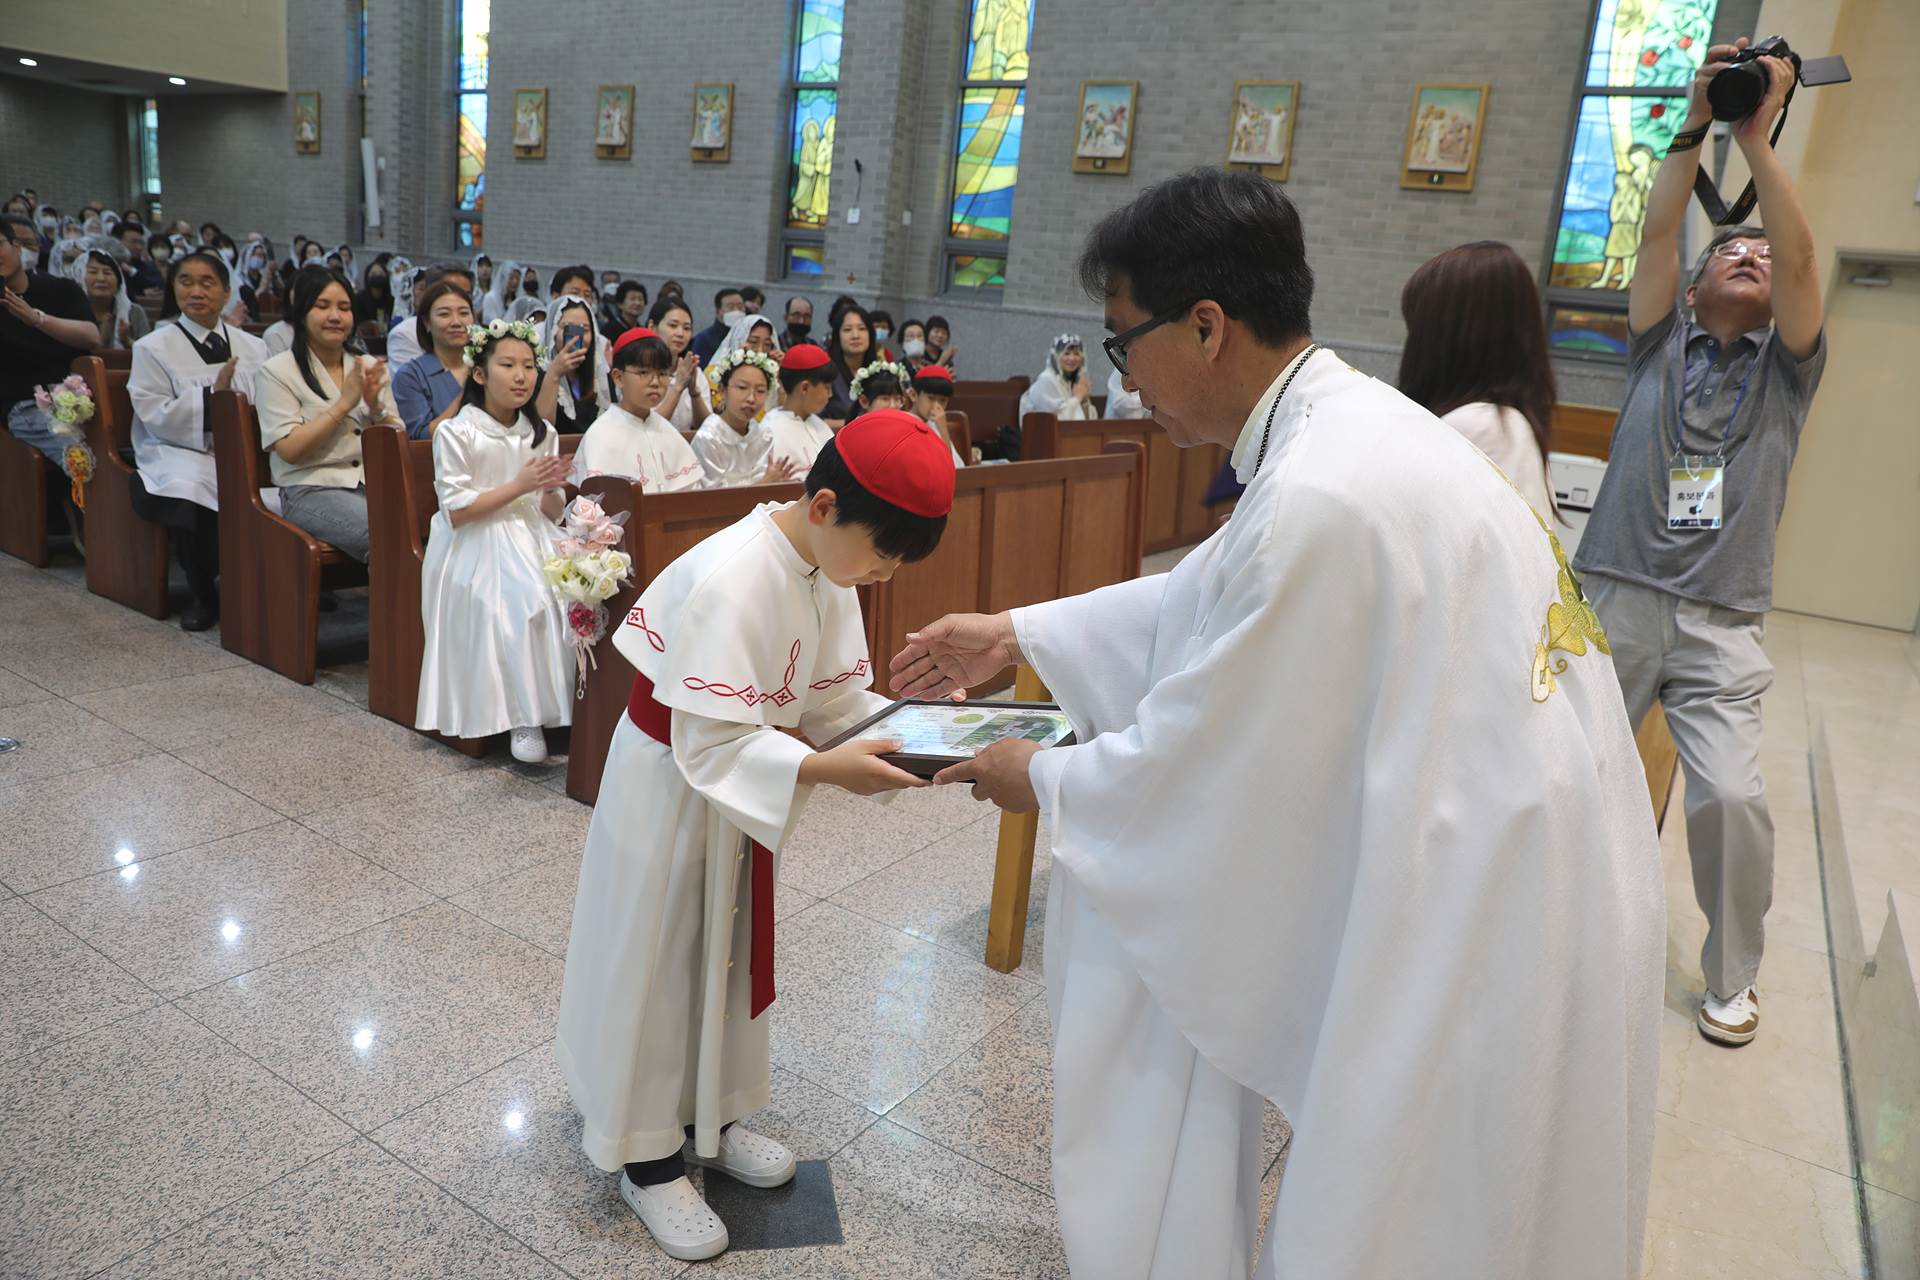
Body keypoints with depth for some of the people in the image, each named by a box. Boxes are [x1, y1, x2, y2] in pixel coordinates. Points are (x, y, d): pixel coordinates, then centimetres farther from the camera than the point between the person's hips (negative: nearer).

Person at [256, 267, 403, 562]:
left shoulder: (369, 367, 18)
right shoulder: (278, 371, 6)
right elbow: (290, 449, -6)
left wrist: (376, 406, -4)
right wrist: (344, 403, -8)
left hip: (375, 483, 4)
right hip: (312, 491, -4)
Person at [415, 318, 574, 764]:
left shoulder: (542, 434, 11)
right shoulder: (456, 433, -5)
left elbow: (553, 513, 13)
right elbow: (455, 512, -11)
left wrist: (551, 489, -11)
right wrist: (519, 485, -15)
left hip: (532, 545, 5)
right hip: (478, 551, -5)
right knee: (523, 605, -30)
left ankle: (550, 705, -12)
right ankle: (520, 717, -18)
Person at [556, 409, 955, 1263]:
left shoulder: (826, 570, -6)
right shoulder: (730, 582, -32)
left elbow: (836, 698, -1)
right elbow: (710, 745, -32)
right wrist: (822, 770, -40)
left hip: (743, 790, 8)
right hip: (670, 786, -8)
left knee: (728, 954, 20)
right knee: (658, 967, 8)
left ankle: (711, 1119, 41)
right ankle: (648, 1157, 28)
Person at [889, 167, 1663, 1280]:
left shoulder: (1323, 498, -28)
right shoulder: (1349, 423, 1)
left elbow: (1204, 760, -19)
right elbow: (1209, 598, 13)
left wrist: (1044, 781, -1)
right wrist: (1016, 634, 17)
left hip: (1490, 936, -9)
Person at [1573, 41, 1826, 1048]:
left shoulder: (1785, 365, 13)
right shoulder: (1661, 344, 14)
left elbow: (1800, 257, -2)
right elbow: (1657, 233, 1)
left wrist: (1757, 135, -7)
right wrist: (1695, 124, -4)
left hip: (1722, 624, 0)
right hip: (1615, 597, 1)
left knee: (1732, 796, -13)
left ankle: (1732, 978, 10)